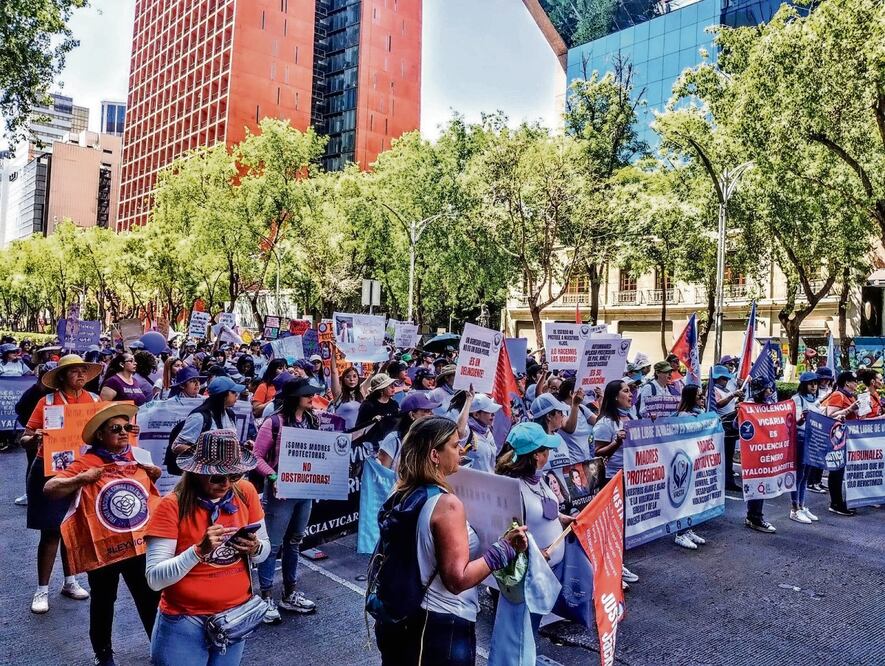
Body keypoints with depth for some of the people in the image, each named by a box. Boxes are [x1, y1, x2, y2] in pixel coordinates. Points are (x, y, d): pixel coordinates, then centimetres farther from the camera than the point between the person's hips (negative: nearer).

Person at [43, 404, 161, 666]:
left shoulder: (137, 458, 4)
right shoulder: (86, 462, -10)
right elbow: (50, 489, -13)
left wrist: (154, 476, -1)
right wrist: (80, 479, -28)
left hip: (139, 543, 4)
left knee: (151, 597, 12)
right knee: (103, 601, 15)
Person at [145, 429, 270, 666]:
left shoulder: (246, 493, -7)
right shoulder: (173, 505, -17)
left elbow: (265, 550, 2)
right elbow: (154, 578, -20)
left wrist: (255, 549, -19)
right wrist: (199, 550, -32)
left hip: (236, 616, 4)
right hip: (185, 623, -3)